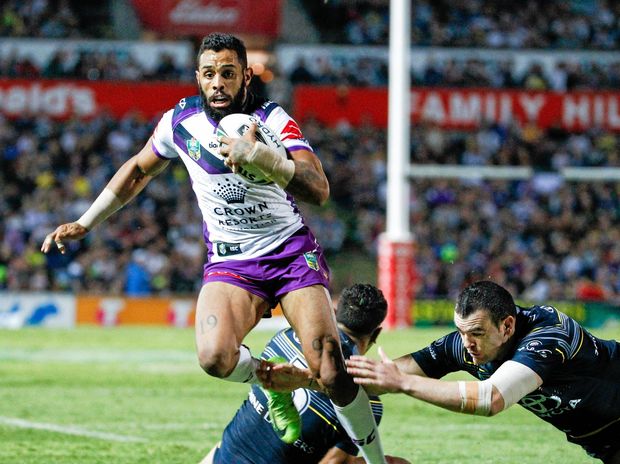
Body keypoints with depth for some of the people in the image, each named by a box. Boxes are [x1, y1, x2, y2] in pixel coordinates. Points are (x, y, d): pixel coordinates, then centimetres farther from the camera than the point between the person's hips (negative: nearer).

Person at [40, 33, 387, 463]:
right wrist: (85, 223, 20)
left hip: (292, 251, -2)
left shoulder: (273, 121, -13)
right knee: (215, 357, -28)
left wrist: (261, 157, -42)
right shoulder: (180, 121, -2)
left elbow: (319, 190, -27)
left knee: (331, 371, -18)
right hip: (229, 262, 2)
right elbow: (139, 170, 19)